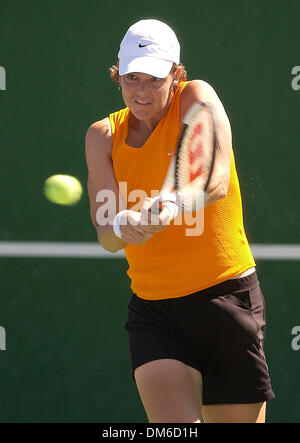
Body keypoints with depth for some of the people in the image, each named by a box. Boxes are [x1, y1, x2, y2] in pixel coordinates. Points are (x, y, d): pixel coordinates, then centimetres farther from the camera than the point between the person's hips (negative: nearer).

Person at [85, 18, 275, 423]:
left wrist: (173, 205, -44)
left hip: (227, 299, -2)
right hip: (153, 311, 2)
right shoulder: (103, 136, 4)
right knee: (174, 426, -19)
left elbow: (217, 179, -24)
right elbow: (106, 235, -7)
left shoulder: (196, 98, -5)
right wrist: (122, 225, -31)